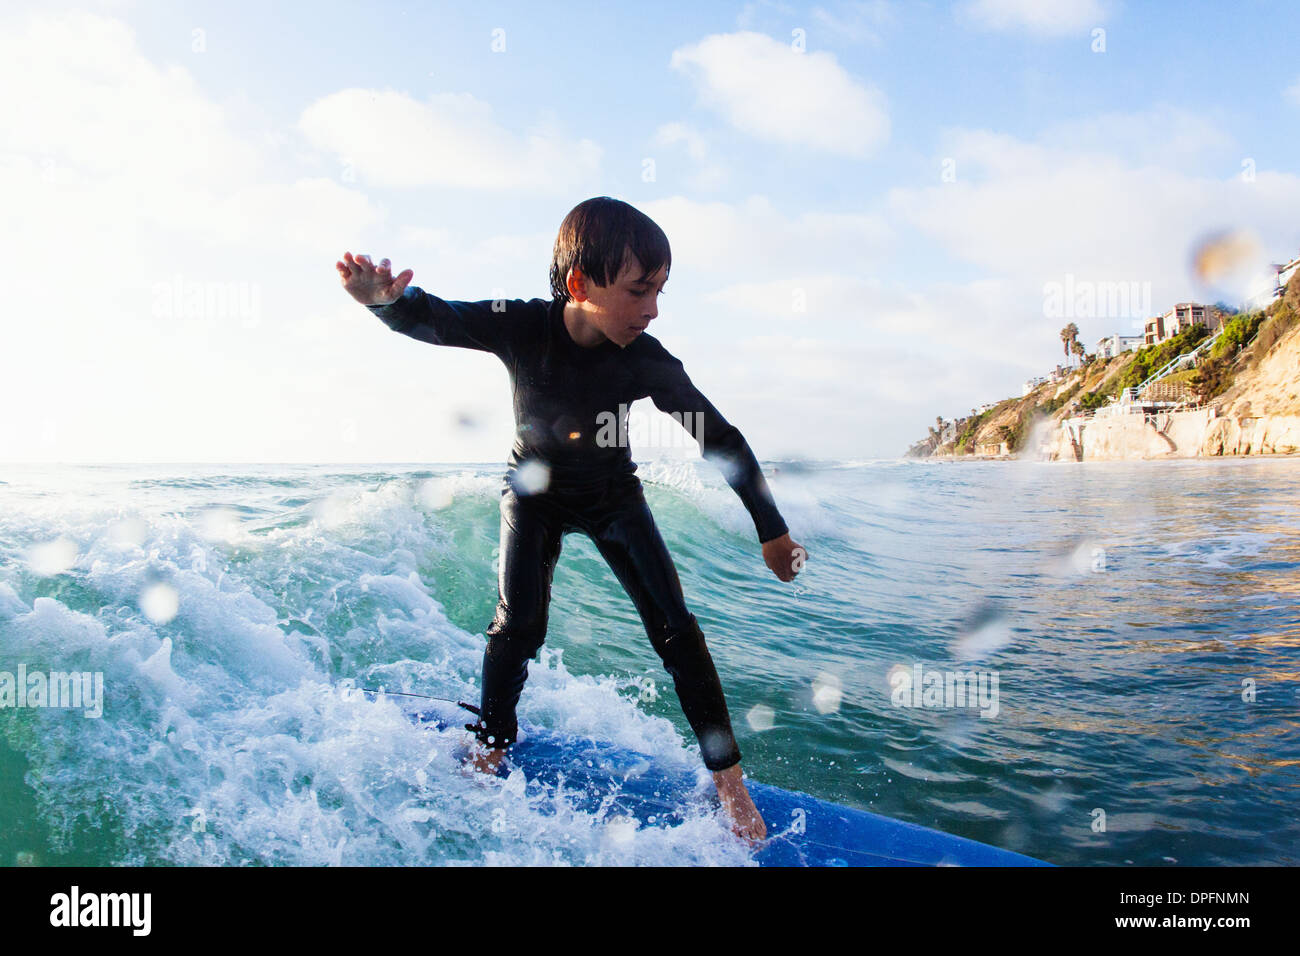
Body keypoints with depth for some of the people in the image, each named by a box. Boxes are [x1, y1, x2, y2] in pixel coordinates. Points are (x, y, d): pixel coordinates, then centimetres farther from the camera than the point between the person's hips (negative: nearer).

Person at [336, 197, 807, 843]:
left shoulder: (647, 362, -27)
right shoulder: (521, 327, -27)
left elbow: (721, 440, -18)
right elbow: (431, 319, -29)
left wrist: (772, 532, -14)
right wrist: (385, 298, -56)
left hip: (613, 495, 0)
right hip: (534, 492, 0)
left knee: (673, 626, -9)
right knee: (519, 626, -14)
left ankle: (727, 778, 4)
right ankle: (492, 747, 15)